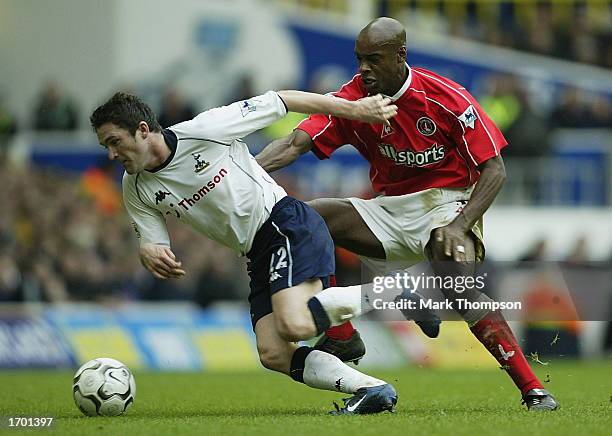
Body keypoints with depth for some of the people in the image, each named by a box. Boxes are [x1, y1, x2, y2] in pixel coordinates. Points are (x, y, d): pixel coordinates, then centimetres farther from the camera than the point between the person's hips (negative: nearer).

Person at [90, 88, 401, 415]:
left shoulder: (204, 130, -13)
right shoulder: (137, 190, 4)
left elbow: (281, 102, -8)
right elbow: (151, 244, 7)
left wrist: (355, 109, -6)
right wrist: (149, 253, -20)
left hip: (288, 223, -7)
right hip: (259, 255, 7)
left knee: (293, 326, -28)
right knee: (273, 354, -10)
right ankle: (371, 389, -7)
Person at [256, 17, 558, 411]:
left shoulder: (446, 98, -14)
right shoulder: (353, 98, -4)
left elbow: (494, 169, -12)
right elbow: (295, 144, -14)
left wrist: (458, 226, -25)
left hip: (446, 204, -5)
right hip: (390, 211, 5)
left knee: (460, 291, -32)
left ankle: (534, 390, -29)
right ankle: (342, 338, -6)